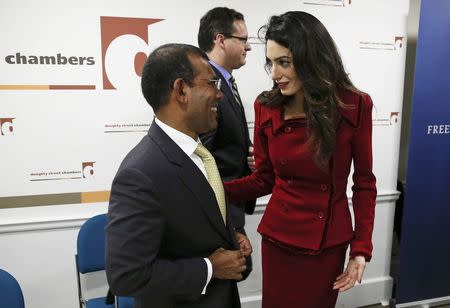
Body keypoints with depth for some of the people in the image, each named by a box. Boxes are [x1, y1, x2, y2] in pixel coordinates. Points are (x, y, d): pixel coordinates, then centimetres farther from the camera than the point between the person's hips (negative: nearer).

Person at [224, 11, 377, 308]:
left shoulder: (354, 105, -12)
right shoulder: (266, 106, -8)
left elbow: (364, 183, -4)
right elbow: (263, 178, -1)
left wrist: (361, 248, -7)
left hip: (329, 241, -1)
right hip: (278, 236, 1)